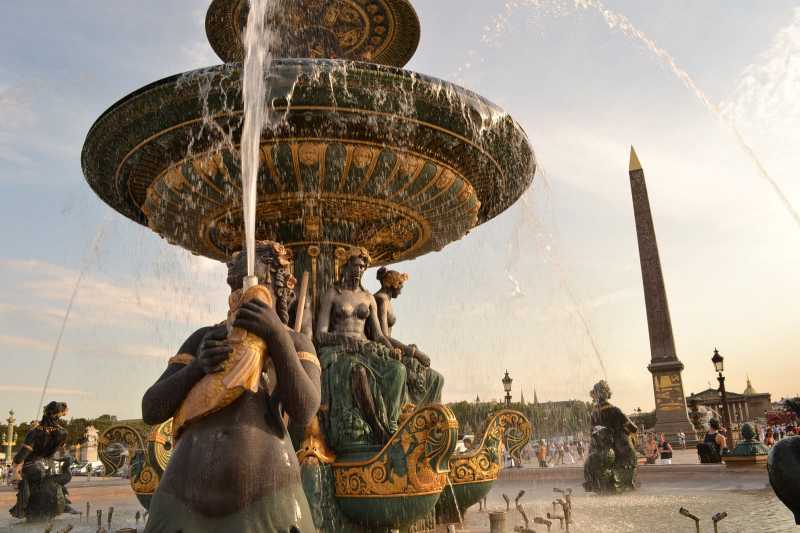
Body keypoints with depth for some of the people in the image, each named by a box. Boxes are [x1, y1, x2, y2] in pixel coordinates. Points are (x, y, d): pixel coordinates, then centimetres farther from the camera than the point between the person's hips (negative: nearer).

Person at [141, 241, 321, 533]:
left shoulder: (295, 343, 9)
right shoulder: (204, 339, 14)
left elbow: (303, 412, -7)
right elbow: (151, 409, 9)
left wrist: (277, 336, -16)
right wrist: (198, 367, -8)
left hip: (264, 498, -2)